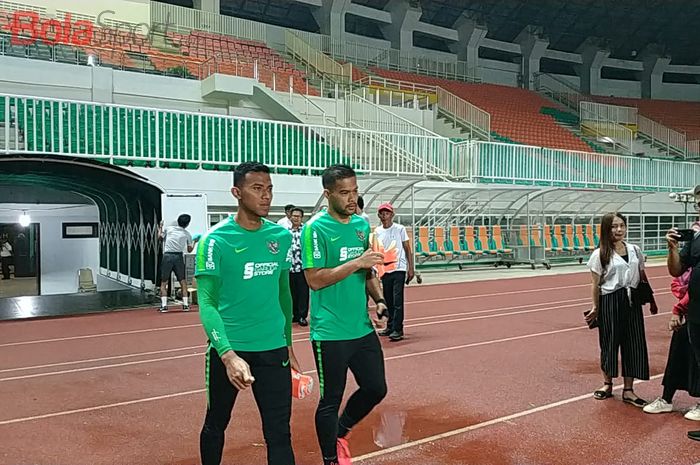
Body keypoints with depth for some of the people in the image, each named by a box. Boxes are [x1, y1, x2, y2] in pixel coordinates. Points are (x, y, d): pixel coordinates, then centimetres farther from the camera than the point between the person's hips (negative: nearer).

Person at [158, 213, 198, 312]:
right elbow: (189, 250, 15)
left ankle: (164, 305, -3)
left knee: (164, 282, 4)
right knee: (183, 281, 9)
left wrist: (160, 228, 37)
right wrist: (194, 242, 31)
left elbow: (160, 238, 22)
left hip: (167, 256, 0)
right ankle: (185, 305, 6)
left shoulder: (168, 229, 9)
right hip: (179, 257, 0)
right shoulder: (187, 234, 10)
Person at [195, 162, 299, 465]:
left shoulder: (282, 237, 3)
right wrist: (228, 354, -32)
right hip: (228, 349, -2)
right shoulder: (216, 240, -11)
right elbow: (207, 303, -18)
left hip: (273, 348, 3)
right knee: (215, 425, 17)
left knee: (279, 434, 2)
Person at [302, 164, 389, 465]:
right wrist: (357, 262, -23)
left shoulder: (362, 225, 8)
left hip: (363, 328, 7)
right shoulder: (315, 228, -13)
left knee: (376, 389, 13)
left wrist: (379, 301, 3)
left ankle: (340, 433, 38)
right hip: (331, 335, -7)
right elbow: (315, 279, -19)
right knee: (331, 400, 6)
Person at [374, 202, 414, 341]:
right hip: (385, 270, 4)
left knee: (398, 300, -8)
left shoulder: (400, 229, -2)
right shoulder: (377, 231, 8)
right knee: (388, 300, 10)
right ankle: (390, 327, 21)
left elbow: (408, 250, 0)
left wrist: (410, 268, -6)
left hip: (399, 269, -4)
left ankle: (397, 329, -6)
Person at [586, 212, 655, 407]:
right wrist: (595, 308, -6)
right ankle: (607, 384, 25)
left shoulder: (635, 250, 8)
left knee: (634, 343, 3)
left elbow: (642, 277, 15)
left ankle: (628, 390, 13)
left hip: (632, 301, 4)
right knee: (609, 342, 5)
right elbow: (596, 284, -4)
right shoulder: (599, 255, -5)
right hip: (609, 302, -4)